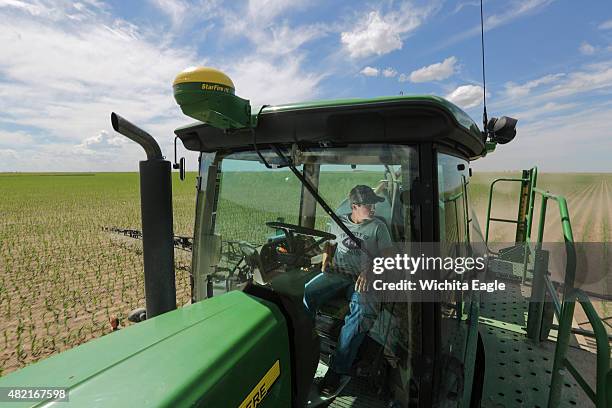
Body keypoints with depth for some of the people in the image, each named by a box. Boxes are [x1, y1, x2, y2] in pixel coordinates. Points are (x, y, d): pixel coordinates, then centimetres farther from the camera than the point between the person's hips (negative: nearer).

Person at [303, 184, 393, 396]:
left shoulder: (378, 226, 8)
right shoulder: (339, 222, 15)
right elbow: (330, 244, 25)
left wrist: (368, 271, -13)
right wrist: (325, 261, 6)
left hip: (362, 278, -2)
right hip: (336, 272, 2)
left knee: (361, 312, -32)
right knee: (305, 294, -24)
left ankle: (337, 370, -23)